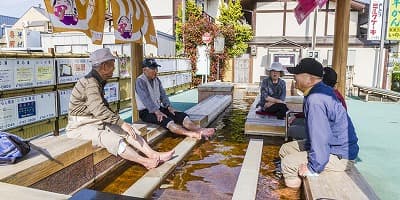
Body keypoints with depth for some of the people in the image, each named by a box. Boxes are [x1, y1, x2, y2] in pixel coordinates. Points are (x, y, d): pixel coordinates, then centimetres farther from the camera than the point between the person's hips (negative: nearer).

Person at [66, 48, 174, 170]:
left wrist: (120, 122, 6)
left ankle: (154, 155, -8)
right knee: (114, 140, -28)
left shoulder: (99, 81, 11)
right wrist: (122, 123, -26)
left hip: (97, 122, 9)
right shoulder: (90, 82, -20)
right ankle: (145, 161, -18)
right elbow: (99, 110, -29)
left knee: (128, 132, -5)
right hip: (81, 127, -9)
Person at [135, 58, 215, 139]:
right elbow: (146, 98, -23)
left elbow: (163, 94, 6)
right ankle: (190, 134, -53)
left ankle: (199, 130, -36)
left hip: (159, 108, 7)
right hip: (146, 112, -7)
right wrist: (157, 112, -32)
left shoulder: (157, 80, 10)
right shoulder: (140, 81, -12)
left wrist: (169, 107, -10)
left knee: (181, 115, -16)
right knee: (165, 119, -35)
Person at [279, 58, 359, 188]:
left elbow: (320, 137, -30)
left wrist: (312, 167, -21)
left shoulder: (315, 100, -30)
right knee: (285, 149, 10)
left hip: (340, 156, -10)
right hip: (332, 145, 11)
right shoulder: (322, 90, 4)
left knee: (287, 163, -15)